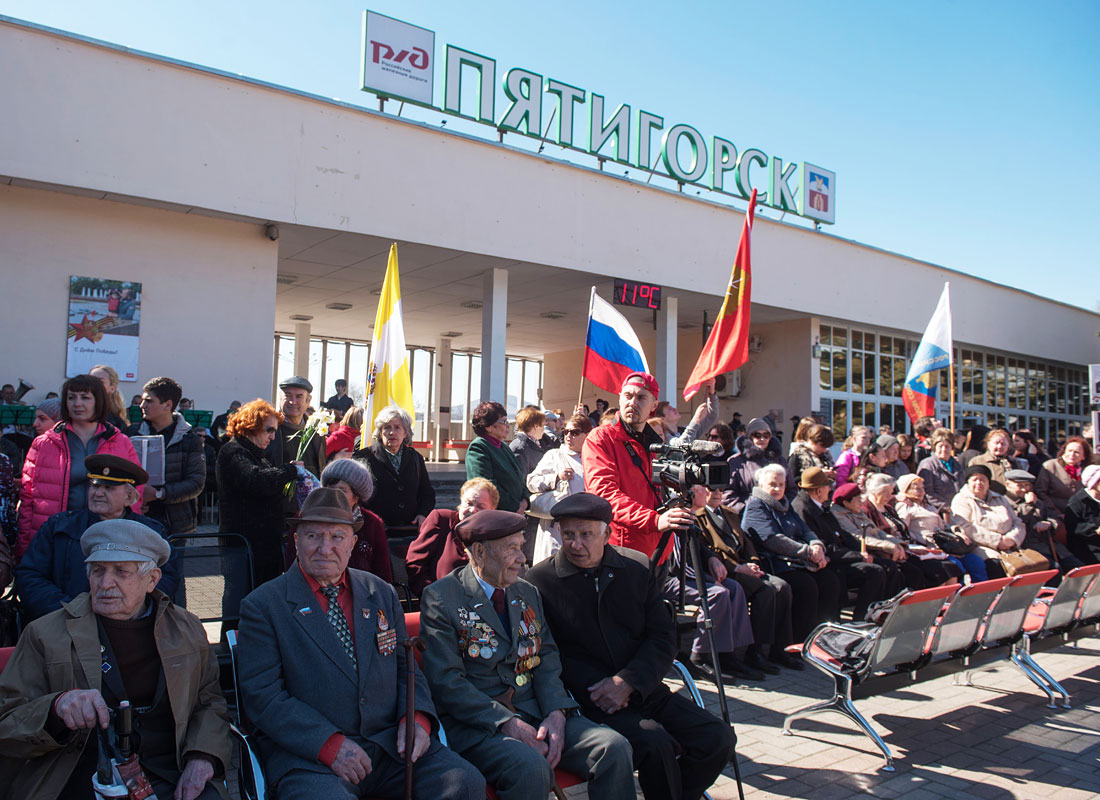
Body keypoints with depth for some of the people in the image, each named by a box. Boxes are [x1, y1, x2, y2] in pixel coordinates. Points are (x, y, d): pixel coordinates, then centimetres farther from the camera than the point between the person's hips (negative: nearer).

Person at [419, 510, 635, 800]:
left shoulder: (528, 593, 16)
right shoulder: (440, 598, -3)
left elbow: (547, 661, 10)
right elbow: (447, 682, -10)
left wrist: (556, 713, -10)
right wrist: (506, 722, -19)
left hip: (536, 711, 6)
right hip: (477, 723, -5)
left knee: (615, 748, -17)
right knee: (531, 769, -35)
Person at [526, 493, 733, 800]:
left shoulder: (637, 567, 7)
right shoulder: (539, 581, -4)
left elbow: (664, 636, 5)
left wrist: (628, 682, -10)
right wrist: (601, 691, -13)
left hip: (643, 690, 5)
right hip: (590, 701, -4)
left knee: (717, 738, -12)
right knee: (655, 744, -29)